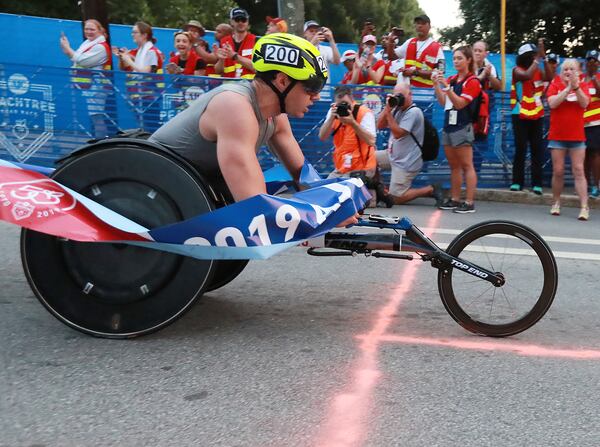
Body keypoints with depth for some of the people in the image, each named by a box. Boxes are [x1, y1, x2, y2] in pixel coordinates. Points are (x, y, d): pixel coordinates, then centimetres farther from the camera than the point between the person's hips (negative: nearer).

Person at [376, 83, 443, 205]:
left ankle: (431, 190, 2)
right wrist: (387, 107, -8)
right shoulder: (397, 108, 8)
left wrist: (389, 112, -22)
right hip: (393, 155, 9)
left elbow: (398, 133, -24)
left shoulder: (414, 112, -18)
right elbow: (380, 126, 4)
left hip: (405, 162, -9)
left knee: (396, 199, -8)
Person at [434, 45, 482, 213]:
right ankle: (454, 199, 17)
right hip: (449, 126, 7)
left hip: (462, 128, -7)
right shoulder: (451, 79, 15)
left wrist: (446, 86, -23)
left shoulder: (472, 81, -5)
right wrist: (437, 84, 0)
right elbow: (443, 102, 10)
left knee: (466, 166, -6)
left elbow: (460, 103, -15)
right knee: (454, 166, 11)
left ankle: (470, 202, -5)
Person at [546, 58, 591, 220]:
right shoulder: (555, 84, 2)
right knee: (558, 171, 3)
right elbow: (552, 103, -15)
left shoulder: (582, 85, 5)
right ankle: (556, 203, 18)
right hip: (557, 136, 0)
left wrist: (575, 86, -22)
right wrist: (568, 88, -19)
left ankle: (584, 207, -7)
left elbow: (584, 103, -12)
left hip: (577, 136, 0)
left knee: (578, 171, -4)